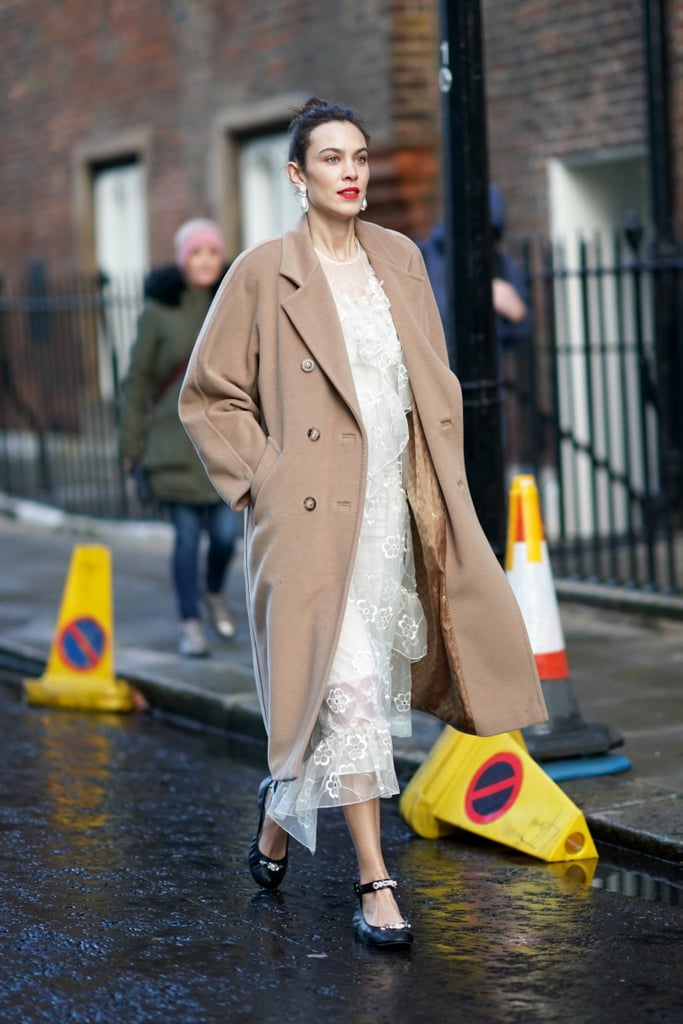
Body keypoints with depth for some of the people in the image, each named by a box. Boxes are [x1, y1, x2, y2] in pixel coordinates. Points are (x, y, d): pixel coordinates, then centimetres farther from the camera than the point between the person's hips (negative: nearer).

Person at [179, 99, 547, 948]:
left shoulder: (400, 259, 11)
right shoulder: (263, 273, -3)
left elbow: (434, 384, 17)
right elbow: (208, 397, 1)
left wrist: (440, 488, 9)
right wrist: (261, 482, -7)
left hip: (394, 510, 5)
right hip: (314, 518, -5)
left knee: (380, 681, 11)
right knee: (349, 685, -10)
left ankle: (284, 804, 37)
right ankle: (374, 883, -2)